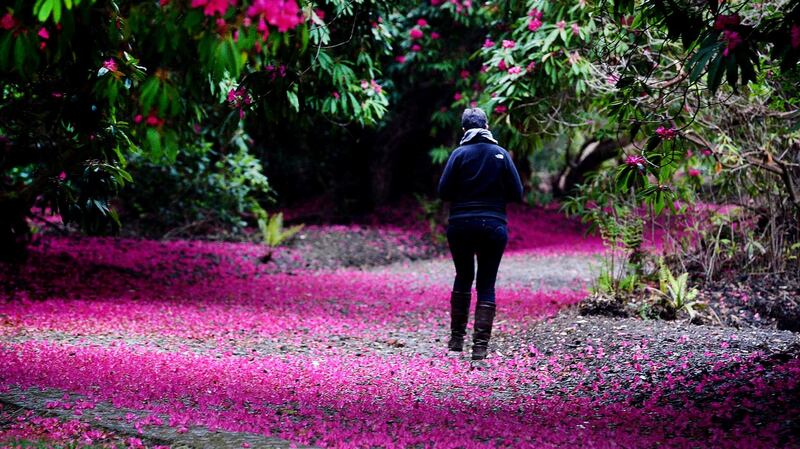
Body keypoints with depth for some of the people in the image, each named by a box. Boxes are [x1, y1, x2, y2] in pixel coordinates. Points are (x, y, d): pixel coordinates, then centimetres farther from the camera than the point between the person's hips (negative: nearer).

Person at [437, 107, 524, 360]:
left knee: (463, 278, 18)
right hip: (493, 226, 0)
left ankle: (457, 338, 20)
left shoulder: (460, 154, -5)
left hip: (461, 225, 0)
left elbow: (444, 192, -8)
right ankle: (480, 345, -5)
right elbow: (517, 194, -1)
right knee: (486, 285, 4)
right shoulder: (501, 154, -1)